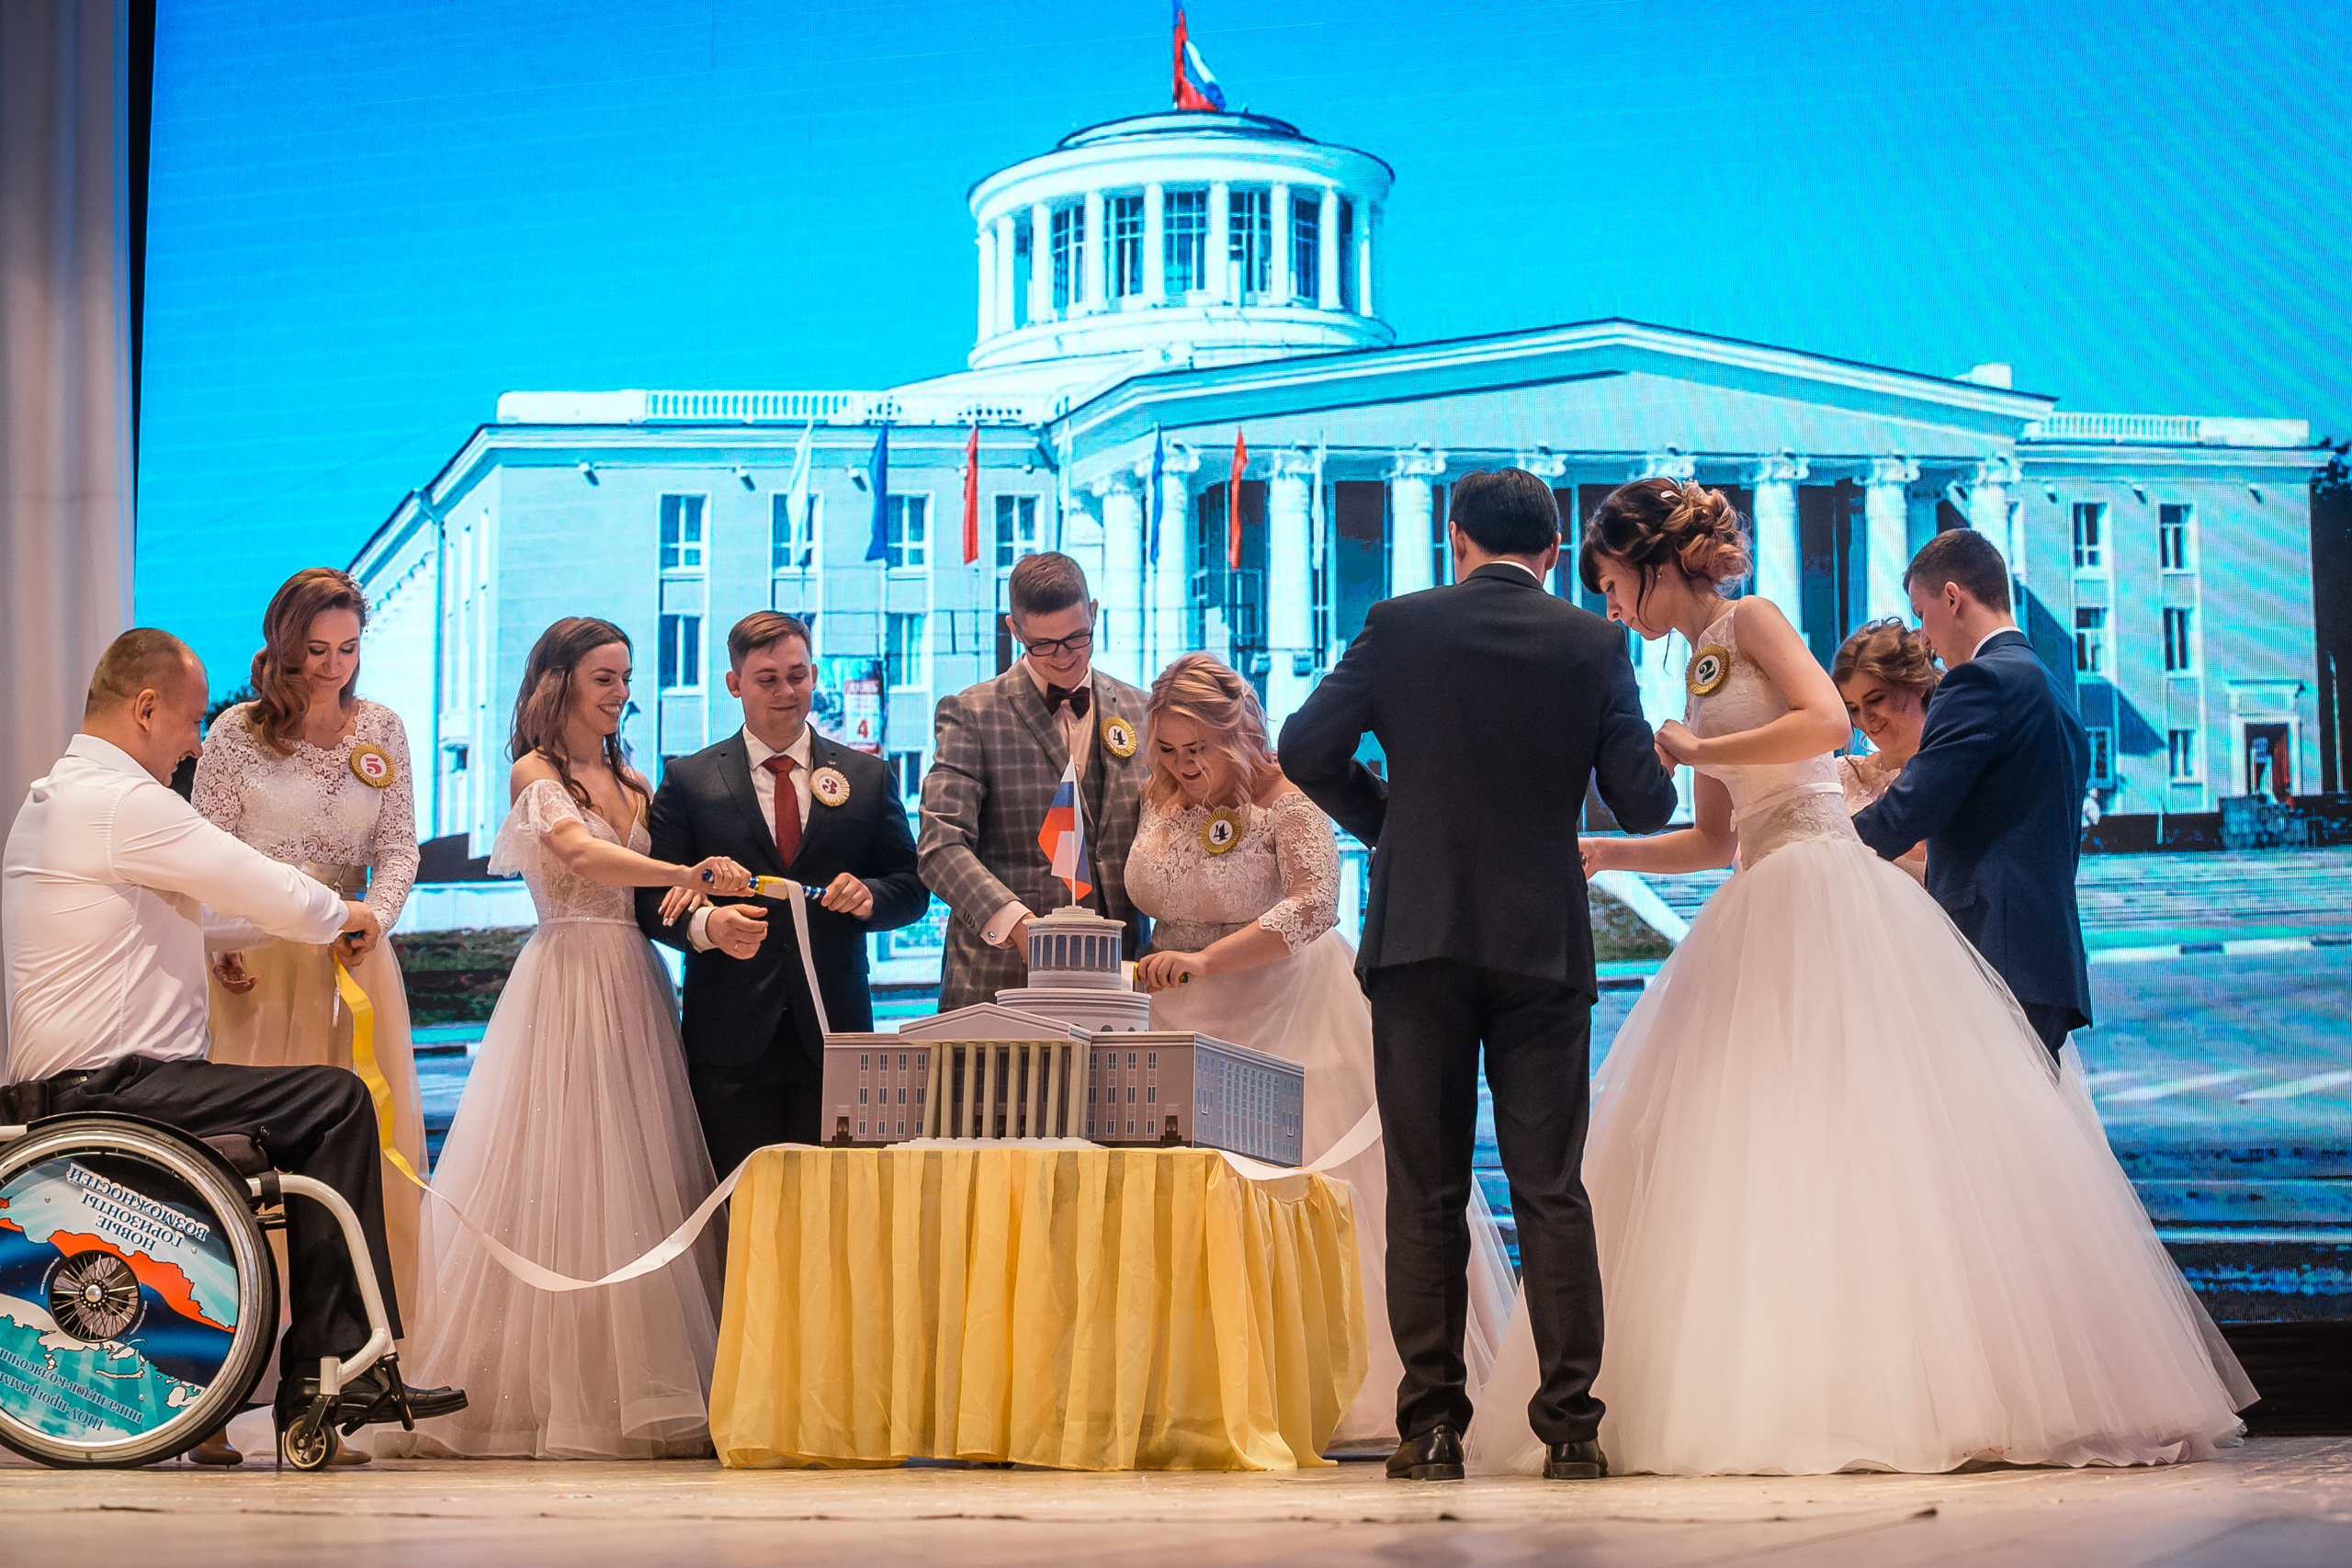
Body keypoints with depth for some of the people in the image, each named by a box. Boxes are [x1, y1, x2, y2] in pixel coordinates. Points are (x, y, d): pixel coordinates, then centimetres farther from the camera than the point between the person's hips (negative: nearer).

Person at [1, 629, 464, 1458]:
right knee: (335, 1102, -12)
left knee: (309, 1117, 18)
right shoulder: (118, 800, -14)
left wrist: (311, 914, 20)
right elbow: (266, 891, -13)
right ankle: (338, 1371, -9)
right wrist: (340, 914, 8)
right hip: (105, 1087, -11)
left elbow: (185, 906, 28)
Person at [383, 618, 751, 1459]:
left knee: (638, 1182, 3)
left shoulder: (634, 783, 17)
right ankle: (544, 1389, -3)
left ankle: (635, 1389, 5)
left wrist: (704, 905, -11)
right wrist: (685, 874, -34)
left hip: (634, 992, 6)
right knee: (556, 1179, -7)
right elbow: (582, 855, -21)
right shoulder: (535, 773, -2)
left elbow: (663, 896, 11)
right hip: (564, 986, -6)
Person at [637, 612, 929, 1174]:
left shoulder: (868, 777, 13)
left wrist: (869, 895, -10)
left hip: (833, 1029, 1)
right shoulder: (688, 781, 8)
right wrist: (705, 925, -18)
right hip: (732, 1038, -1)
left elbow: (912, 888, 12)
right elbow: (652, 899, 3)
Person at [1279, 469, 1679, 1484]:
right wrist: (1661, 764, 22)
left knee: (1426, 1193, 4)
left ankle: (1432, 1426, 3)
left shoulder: (1400, 627, 0)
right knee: (1551, 1191, 5)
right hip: (1545, 942, 1)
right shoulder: (1592, 645, 1)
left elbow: (1306, 751, -3)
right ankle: (1570, 1422, 4)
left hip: (1419, 937, -1)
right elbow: (1644, 805, -1)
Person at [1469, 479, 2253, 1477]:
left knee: (1861, 1129, -10)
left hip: (1828, 896, -9)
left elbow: (1828, 722, -18)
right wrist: (1600, 853, 17)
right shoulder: (1703, 669, 21)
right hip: (1763, 911, 9)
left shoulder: (1753, 621, 0)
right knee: (1747, 1151, 2)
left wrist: (1694, 751, -10)